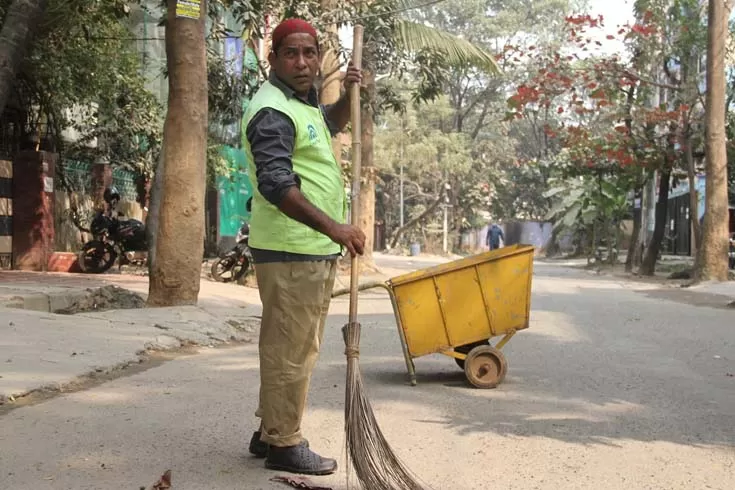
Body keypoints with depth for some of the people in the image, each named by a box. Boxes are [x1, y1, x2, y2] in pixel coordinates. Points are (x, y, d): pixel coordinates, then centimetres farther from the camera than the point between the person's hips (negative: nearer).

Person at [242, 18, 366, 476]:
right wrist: (333, 227, -34)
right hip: (290, 252, -10)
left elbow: (331, 125, 40)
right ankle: (284, 444, 6)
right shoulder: (272, 111, -15)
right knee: (290, 351, -4)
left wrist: (349, 94, 19)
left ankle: (270, 432, 26)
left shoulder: (304, 103, 17)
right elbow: (276, 185, -27)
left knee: (297, 348, 16)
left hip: (315, 250, 10)